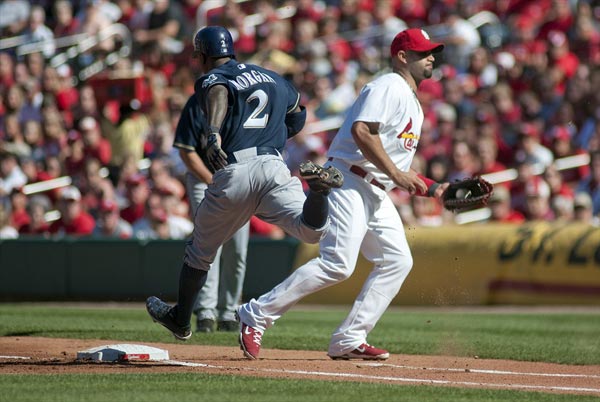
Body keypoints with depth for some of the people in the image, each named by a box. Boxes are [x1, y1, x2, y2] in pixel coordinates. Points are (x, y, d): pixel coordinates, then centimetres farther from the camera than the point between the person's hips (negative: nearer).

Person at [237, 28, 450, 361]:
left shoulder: (413, 105, 25)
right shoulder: (389, 86, -7)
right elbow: (361, 131, -23)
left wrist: (434, 189, 14)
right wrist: (396, 174, -22)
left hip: (376, 193, 10)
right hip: (347, 180, -10)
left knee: (397, 261, 1)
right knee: (337, 263, -19)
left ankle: (348, 341, 0)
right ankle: (257, 314, -13)